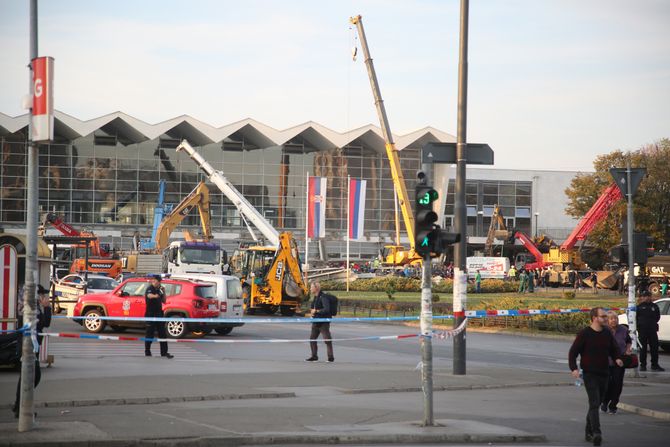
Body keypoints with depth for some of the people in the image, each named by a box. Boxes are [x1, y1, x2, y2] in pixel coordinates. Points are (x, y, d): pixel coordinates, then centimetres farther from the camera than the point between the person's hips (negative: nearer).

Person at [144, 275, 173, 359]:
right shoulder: (150, 289, -10)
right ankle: (147, 352, 9)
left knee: (163, 334, 5)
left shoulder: (158, 290, 13)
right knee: (150, 334, -1)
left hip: (159, 314, 7)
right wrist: (155, 296, -59)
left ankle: (164, 352, 8)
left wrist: (163, 292, -1)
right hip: (150, 315, -7)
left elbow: (164, 301, 16)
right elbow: (149, 295, -35)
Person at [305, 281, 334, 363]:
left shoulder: (323, 297, -16)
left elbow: (327, 310, -25)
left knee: (327, 339, -7)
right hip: (316, 322, 10)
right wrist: (312, 312, 7)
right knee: (312, 338, 11)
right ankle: (314, 356, 21)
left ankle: (331, 357, -1)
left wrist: (316, 311, -17)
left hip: (324, 322, -10)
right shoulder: (315, 297, 13)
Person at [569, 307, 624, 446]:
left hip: (603, 374, 6)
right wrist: (574, 368, -19)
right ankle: (596, 433, -26)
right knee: (594, 403, -17)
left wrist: (617, 358, -4)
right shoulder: (584, 334, -8)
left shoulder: (607, 334, 8)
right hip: (589, 374, -6)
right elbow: (573, 352, -6)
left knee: (595, 403, 14)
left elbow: (614, 350, 19)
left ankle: (589, 432, 25)